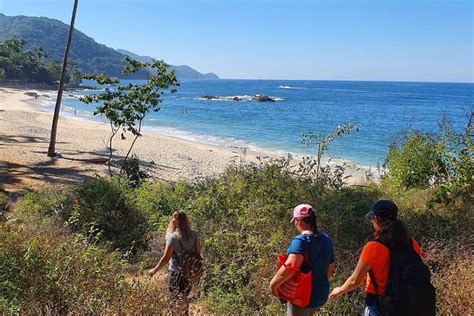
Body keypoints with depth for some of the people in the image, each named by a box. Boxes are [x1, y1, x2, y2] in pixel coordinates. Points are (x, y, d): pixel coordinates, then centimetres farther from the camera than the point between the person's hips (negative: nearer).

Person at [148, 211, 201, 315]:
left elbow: (166, 258, -17)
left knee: (175, 300, 11)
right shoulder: (194, 235, -3)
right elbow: (198, 253, 4)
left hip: (176, 273, -5)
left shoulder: (173, 237, -18)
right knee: (183, 298, 22)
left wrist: (154, 270, -5)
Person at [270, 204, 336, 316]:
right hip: (321, 294, 7)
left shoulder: (301, 240, -21)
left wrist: (274, 283, -21)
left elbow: (290, 266, -33)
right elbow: (331, 266, 14)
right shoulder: (326, 239, 4)